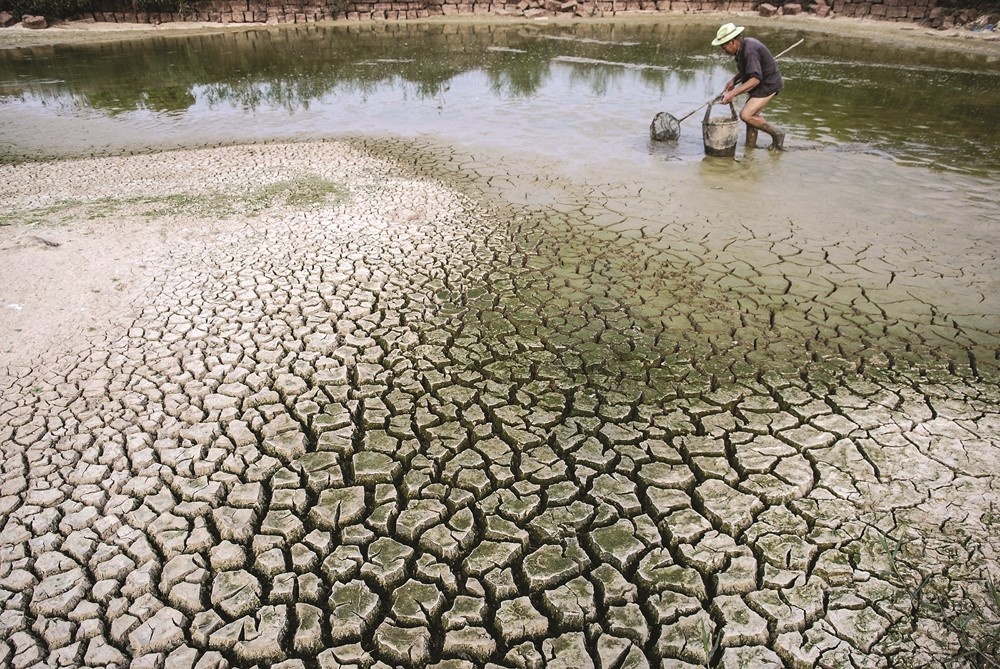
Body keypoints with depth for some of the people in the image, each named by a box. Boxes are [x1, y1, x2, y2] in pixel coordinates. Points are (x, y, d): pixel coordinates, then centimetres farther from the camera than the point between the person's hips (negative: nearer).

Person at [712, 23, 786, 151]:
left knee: (746, 115, -17)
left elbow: (755, 79, -32)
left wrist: (732, 94, -36)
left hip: (769, 85, -10)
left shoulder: (750, 50, -25)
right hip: (762, 84, 10)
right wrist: (733, 80, 7)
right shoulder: (742, 47, 6)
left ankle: (777, 133, -2)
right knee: (751, 114, 11)